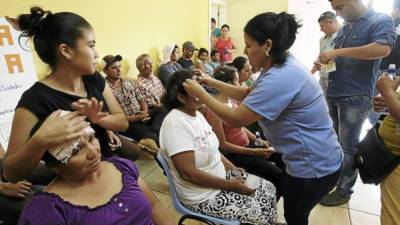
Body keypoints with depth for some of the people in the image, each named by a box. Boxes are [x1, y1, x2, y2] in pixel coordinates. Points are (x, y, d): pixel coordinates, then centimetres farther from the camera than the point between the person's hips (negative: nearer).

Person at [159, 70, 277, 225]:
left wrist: (232, 168, 0)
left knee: (268, 189, 9)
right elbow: (188, 173, -28)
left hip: (220, 178, 8)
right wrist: (230, 185, -20)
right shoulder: (175, 123, -26)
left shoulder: (197, 114, 2)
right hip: (203, 196, -8)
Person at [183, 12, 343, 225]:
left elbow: (236, 119, -29)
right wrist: (212, 82, 3)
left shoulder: (280, 78, -33)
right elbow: (248, 94, 7)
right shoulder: (282, 66, 0)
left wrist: (201, 94, -19)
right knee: (275, 191, 28)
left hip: (315, 166, -9)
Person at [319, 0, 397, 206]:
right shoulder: (344, 29, 14)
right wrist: (324, 61, -2)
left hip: (355, 97, -7)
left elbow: (382, 49, -25)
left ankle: (343, 191, 16)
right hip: (333, 94, 7)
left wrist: (338, 52, -25)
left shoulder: (380, 21, -6)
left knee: (348, 147, 2)